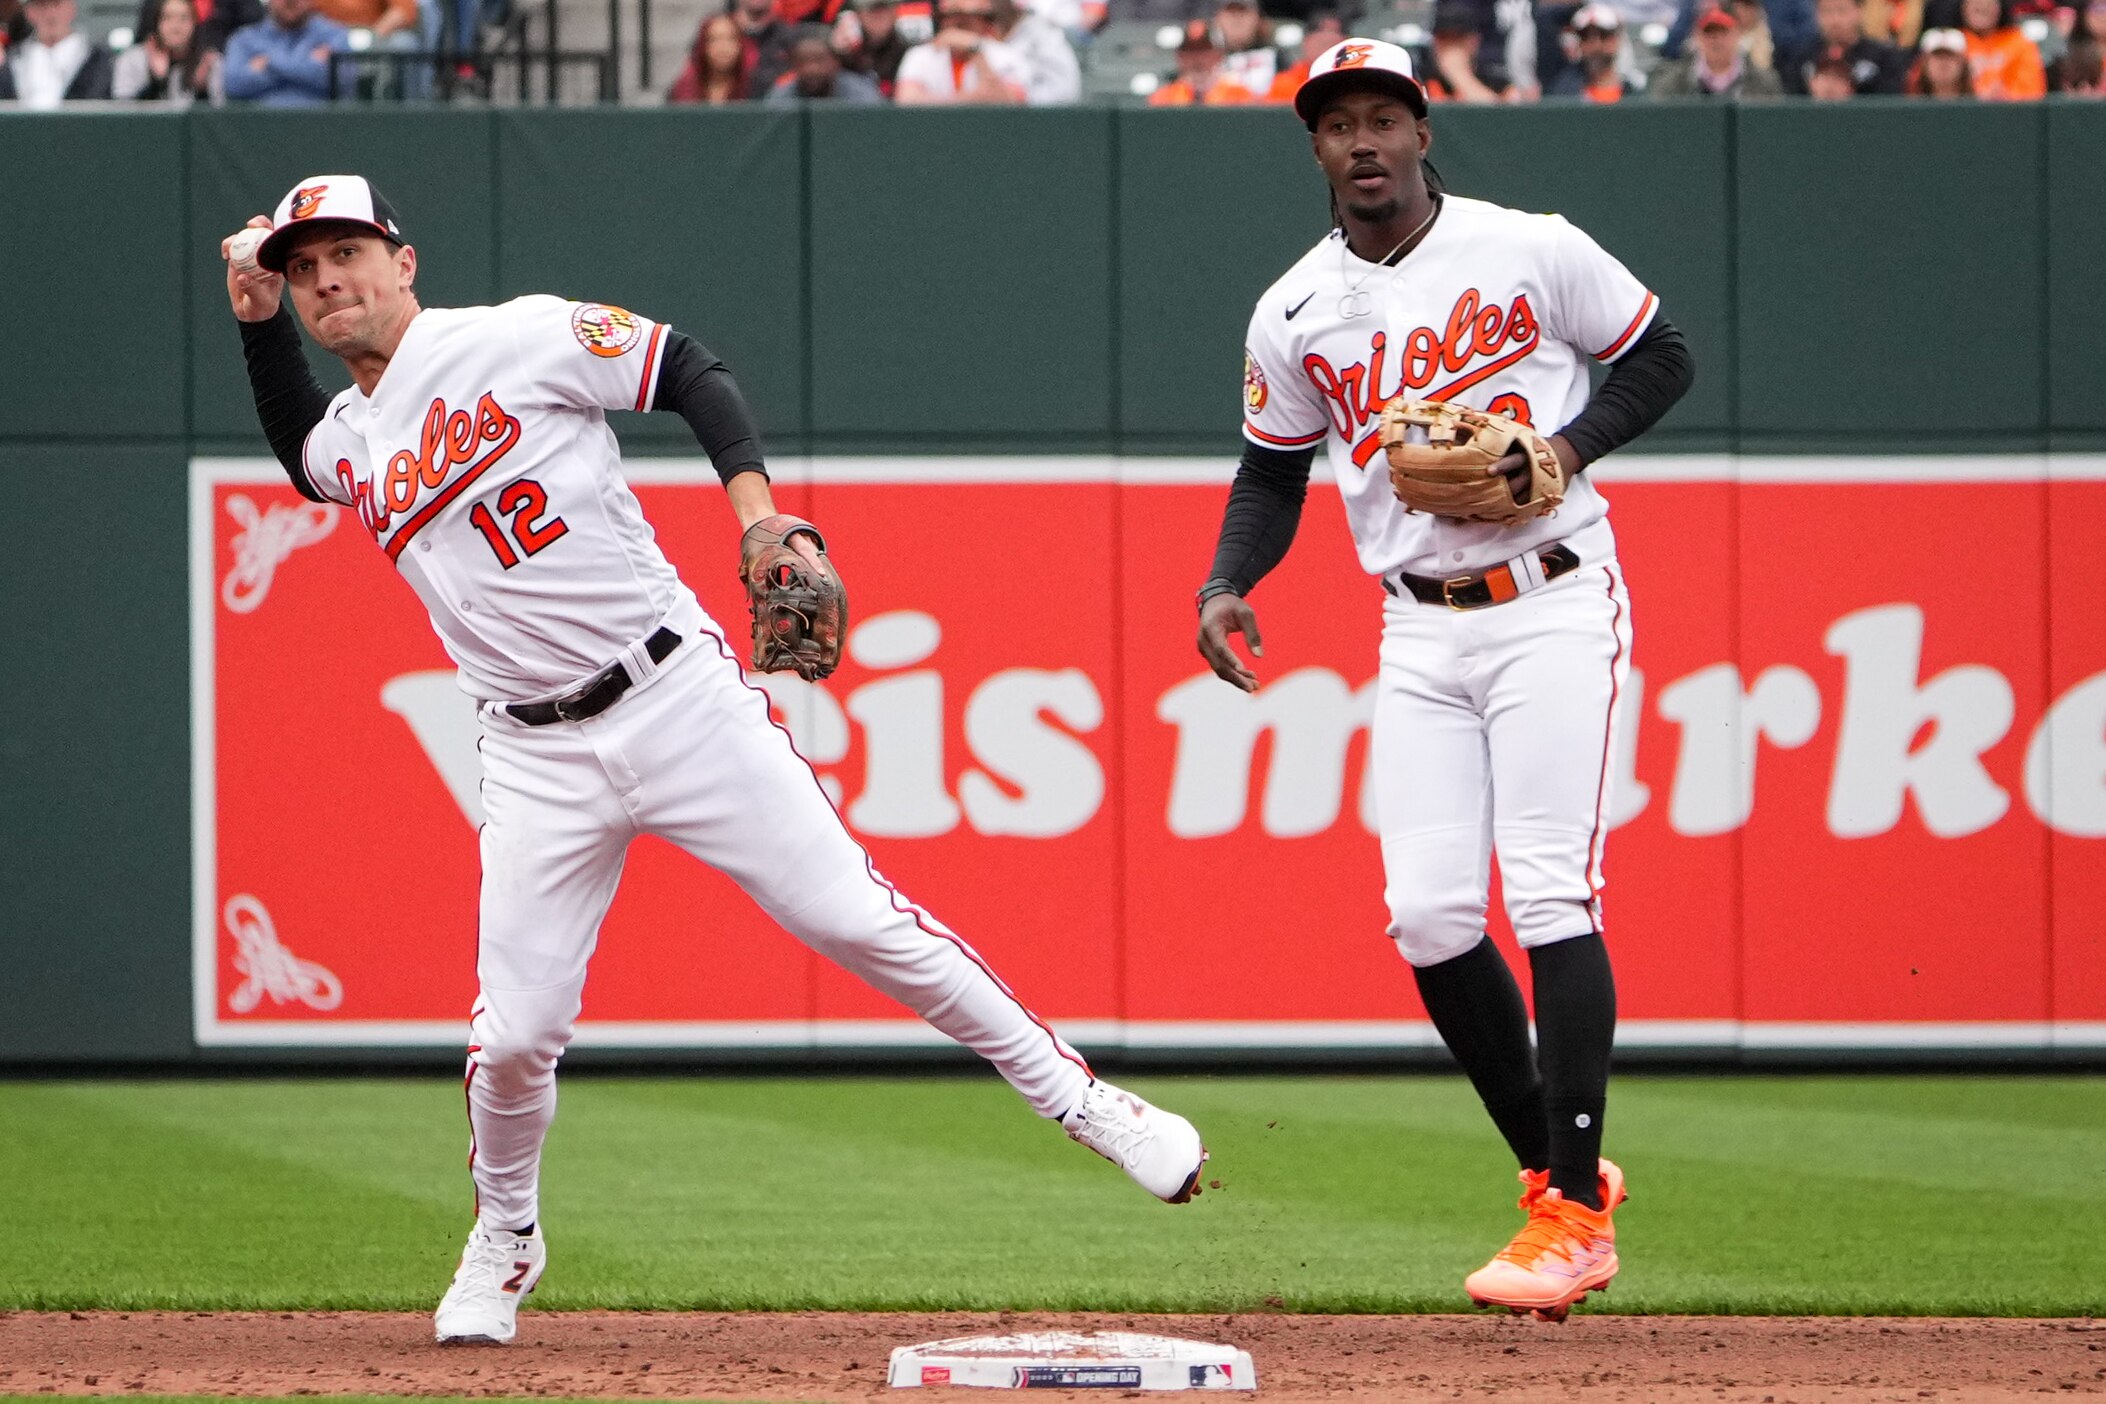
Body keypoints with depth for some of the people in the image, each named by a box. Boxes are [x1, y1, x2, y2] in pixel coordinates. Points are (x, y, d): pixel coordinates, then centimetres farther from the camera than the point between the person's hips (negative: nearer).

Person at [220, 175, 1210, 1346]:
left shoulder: (519, 338, -5)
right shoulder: (350, 445, 12)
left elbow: (692, 370, -4)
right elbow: (305, 455, 36)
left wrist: (758, 506, -20)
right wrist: (260, 321, 20)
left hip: (677, 699, -4)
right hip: (538, 759, 4)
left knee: (856, 920, -9)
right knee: (515, 1034, -4)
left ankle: (1080, 1097, 1)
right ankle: (505, 1240, 22)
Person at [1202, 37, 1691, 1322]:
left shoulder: (1532, 252, -6)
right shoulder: (1295, 315, 5)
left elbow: (1661, 356, 3)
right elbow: (1275, 469, 16)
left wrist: (1568, 445, -13)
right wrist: (1227, 583, -1)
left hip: (1555, 604, -5)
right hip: (1420, 633, 5)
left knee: (1549, 898, -13)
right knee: (1429, 915, -3)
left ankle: (1579, 1217, -13)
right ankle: (1555, 1174, 13)